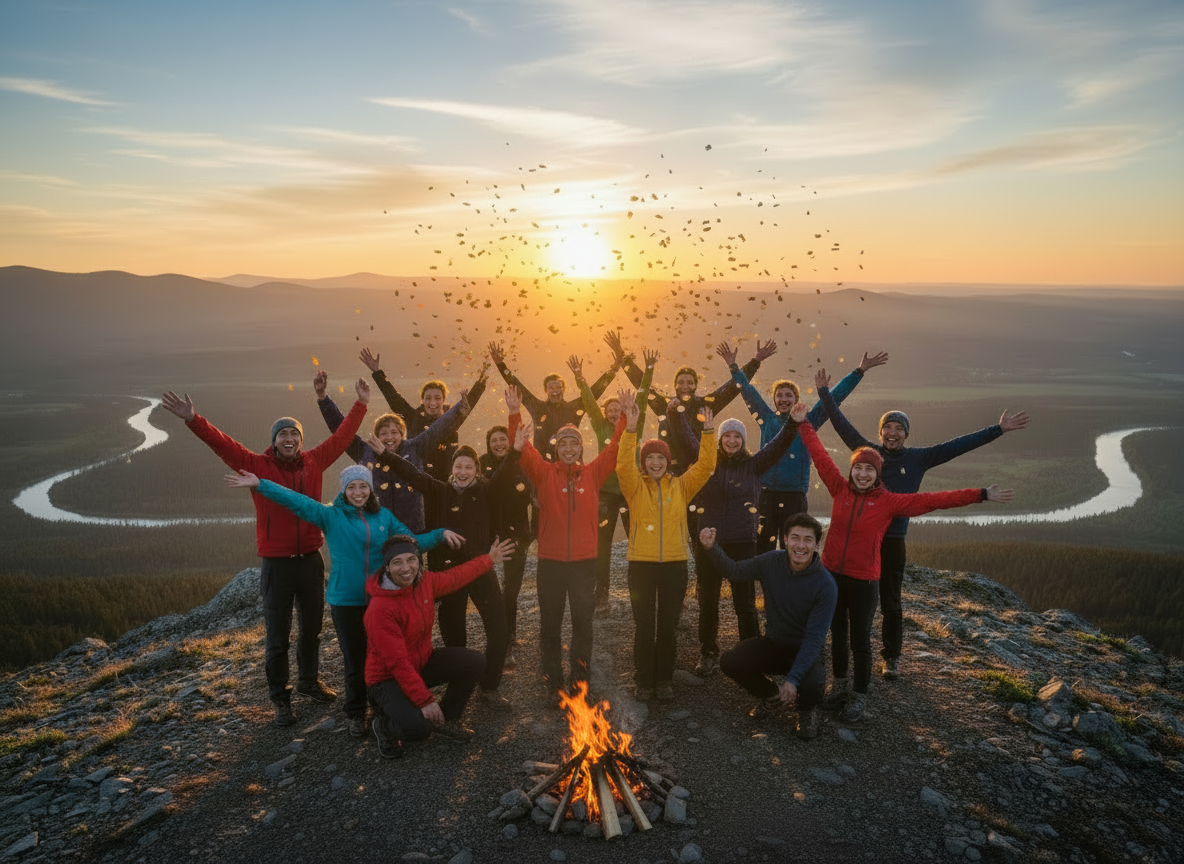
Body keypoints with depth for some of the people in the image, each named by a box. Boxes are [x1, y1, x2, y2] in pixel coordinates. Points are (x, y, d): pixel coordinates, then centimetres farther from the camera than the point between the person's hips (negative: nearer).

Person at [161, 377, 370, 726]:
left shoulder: (313, 462, 2)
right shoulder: (258, 465, -7)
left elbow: (341, 437, 10)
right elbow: (223, 444, -16)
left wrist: (361, 404, 13)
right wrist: (193, 420, -28)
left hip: (310, 560, 4)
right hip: (277, 564, -4)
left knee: (312, 628, 20)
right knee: (277, 638, 3)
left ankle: (309, 681, 41)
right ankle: (280, 699, 20)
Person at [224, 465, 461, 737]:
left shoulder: (383, 516, 6)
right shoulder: (331, 516, -2)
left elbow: (411, 542, 8)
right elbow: (297, 501, -10)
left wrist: (440, 534, -5)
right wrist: (259, 484, -19)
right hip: (346, 600, -2)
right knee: (355, 661, 6)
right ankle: (355, 713, 29)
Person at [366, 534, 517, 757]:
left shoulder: (424, 580, -8)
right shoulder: (380, 609, -30)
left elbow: (454, 577, 14)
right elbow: (397, 663, -29)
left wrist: (489, 559, 23)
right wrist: (425, 701, -29)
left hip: (422, 662, 8)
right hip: (388, 678, -7)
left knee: (475, 663, -6)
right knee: (418, 728, -29)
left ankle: (446, 719, 16)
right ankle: (383, 726, 8)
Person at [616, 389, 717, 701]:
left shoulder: (681, 486, 5)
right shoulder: (635, 486, 0)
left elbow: (705, 465, -5)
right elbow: (624, 465, -18)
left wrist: (708, 431, -17)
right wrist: (630, 428, -30)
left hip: (675, 563, 1)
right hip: (641, 563, -1)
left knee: (668, 625, 11)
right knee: (643, 626, 7)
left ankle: (665, 681, 24)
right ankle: (644, 681, 20)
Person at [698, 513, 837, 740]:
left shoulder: (826, 585, -22)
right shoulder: (771, 562, -11)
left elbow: (814, 637, -23)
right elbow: (734, 571, 3)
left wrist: (793, 678, -31)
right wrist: (712, 548, -16)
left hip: (805, 651, -4)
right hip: (773, 644, 4)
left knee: (811, 687, -34)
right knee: (729, 662, -18)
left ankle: (806, 711, 8)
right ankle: (772, 696, 14)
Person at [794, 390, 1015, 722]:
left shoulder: (890, 502, -6)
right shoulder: (840, 489, -3)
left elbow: (933, 500, -7)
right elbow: (821, 457, 0)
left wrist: (981, 495, -8)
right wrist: (804, 424, 3)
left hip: (864, 579, -2)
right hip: (832, 574, 2)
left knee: (860, 640, 6)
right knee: (837, 633, 17)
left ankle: (859, 695, 23)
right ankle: (839, 684, 35)